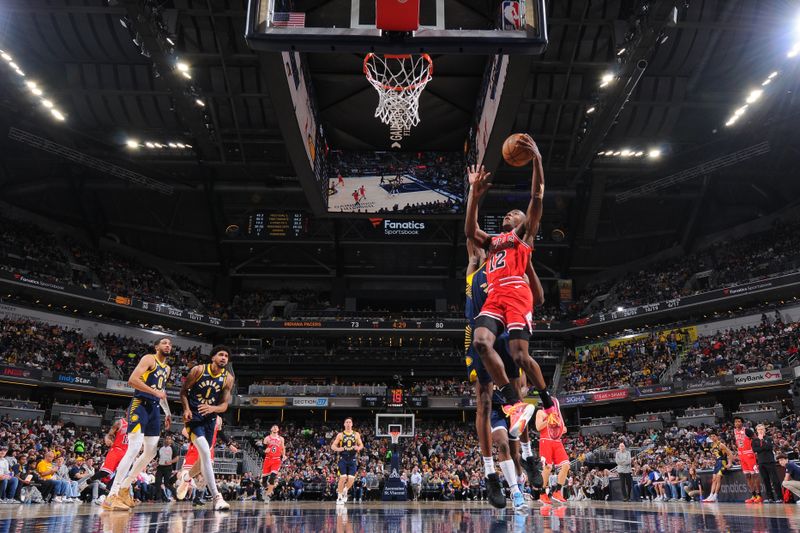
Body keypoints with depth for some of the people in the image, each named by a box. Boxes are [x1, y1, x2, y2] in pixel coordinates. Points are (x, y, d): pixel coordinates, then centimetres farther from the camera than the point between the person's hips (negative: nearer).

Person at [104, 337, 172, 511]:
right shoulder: (149, 359, -4)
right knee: (134, 449, -20)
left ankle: (125, 487, 22)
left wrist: (167, 413, 25)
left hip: (154, 408, 9)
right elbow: (132, 380, -18)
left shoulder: (167, 368, 21)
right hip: (140, 405, -9)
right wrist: (155, 392, -19)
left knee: (150, 452, 9)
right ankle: (112, 495, -19)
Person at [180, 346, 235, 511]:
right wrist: (186, 409, -15)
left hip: (210, 418, 5)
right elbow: (184, 391, 0)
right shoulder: (198, 370, -10)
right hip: (194, 416, -5)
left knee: (204, 456, 15)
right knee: (206, 453, -20)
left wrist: (213, 408, -23)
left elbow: (224, 405, -2)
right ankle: (216, 497, -21)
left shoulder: (228, 378, -4)